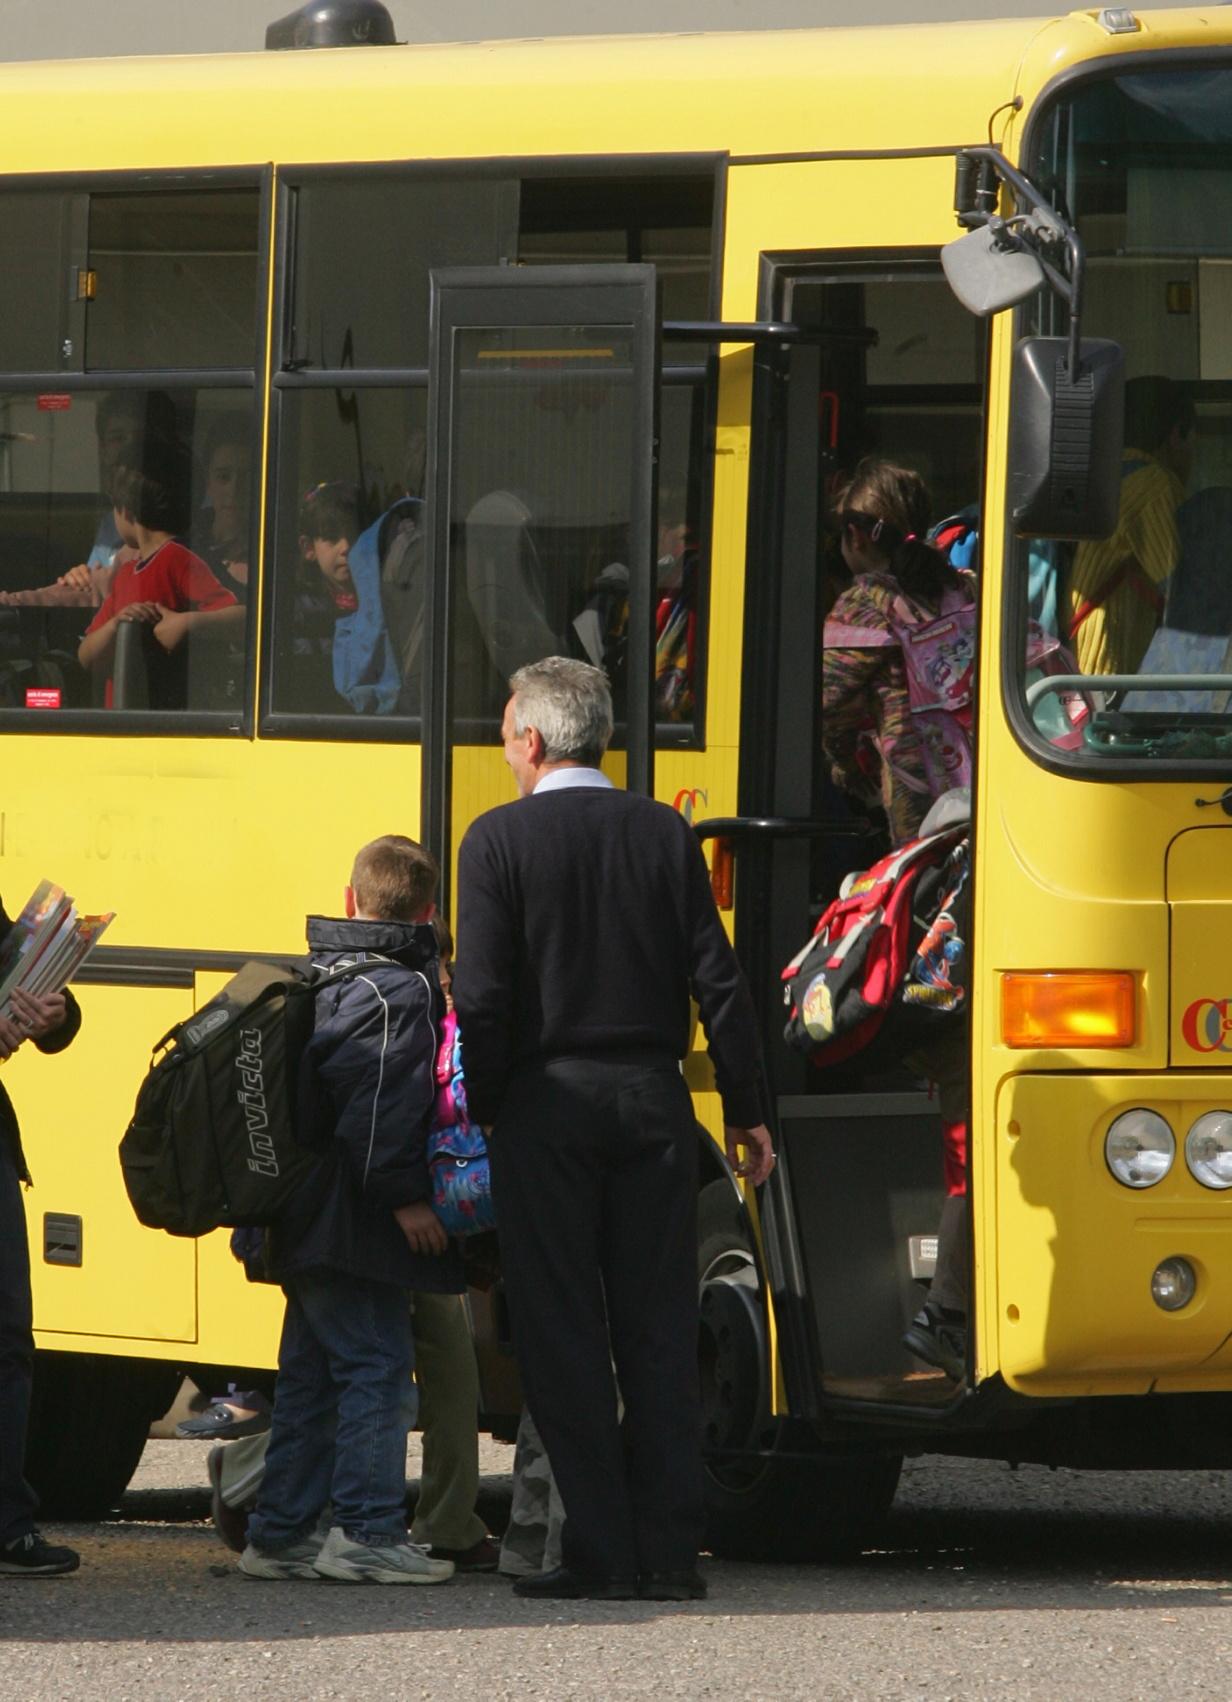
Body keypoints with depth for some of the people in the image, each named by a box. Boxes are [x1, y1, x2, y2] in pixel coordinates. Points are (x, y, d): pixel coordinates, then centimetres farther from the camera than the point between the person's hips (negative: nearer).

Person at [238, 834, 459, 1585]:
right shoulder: (403, 991, -12)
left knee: (310, 1375, 14)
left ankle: (282, 1531, 16)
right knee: (378, 1367, -7)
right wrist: (405, 1195, -24)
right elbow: (382, 1104, -23)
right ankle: (367, 1531, -11)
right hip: (355, 1227, -9)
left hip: (303, 1219, 9)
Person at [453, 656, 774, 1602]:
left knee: (563, 1335, 1)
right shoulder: (665, 835, 5)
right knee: (660, 1330, 7)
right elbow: (718, 983, 3)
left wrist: (485, 1109, 2)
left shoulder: (501, 839, -5)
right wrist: (746, 1111, 9)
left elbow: (483, 996, -9)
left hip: (549, 1102, -3)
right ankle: (669, 1551, 4)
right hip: (653, 1099, 3)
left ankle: (601, 1553, -2)